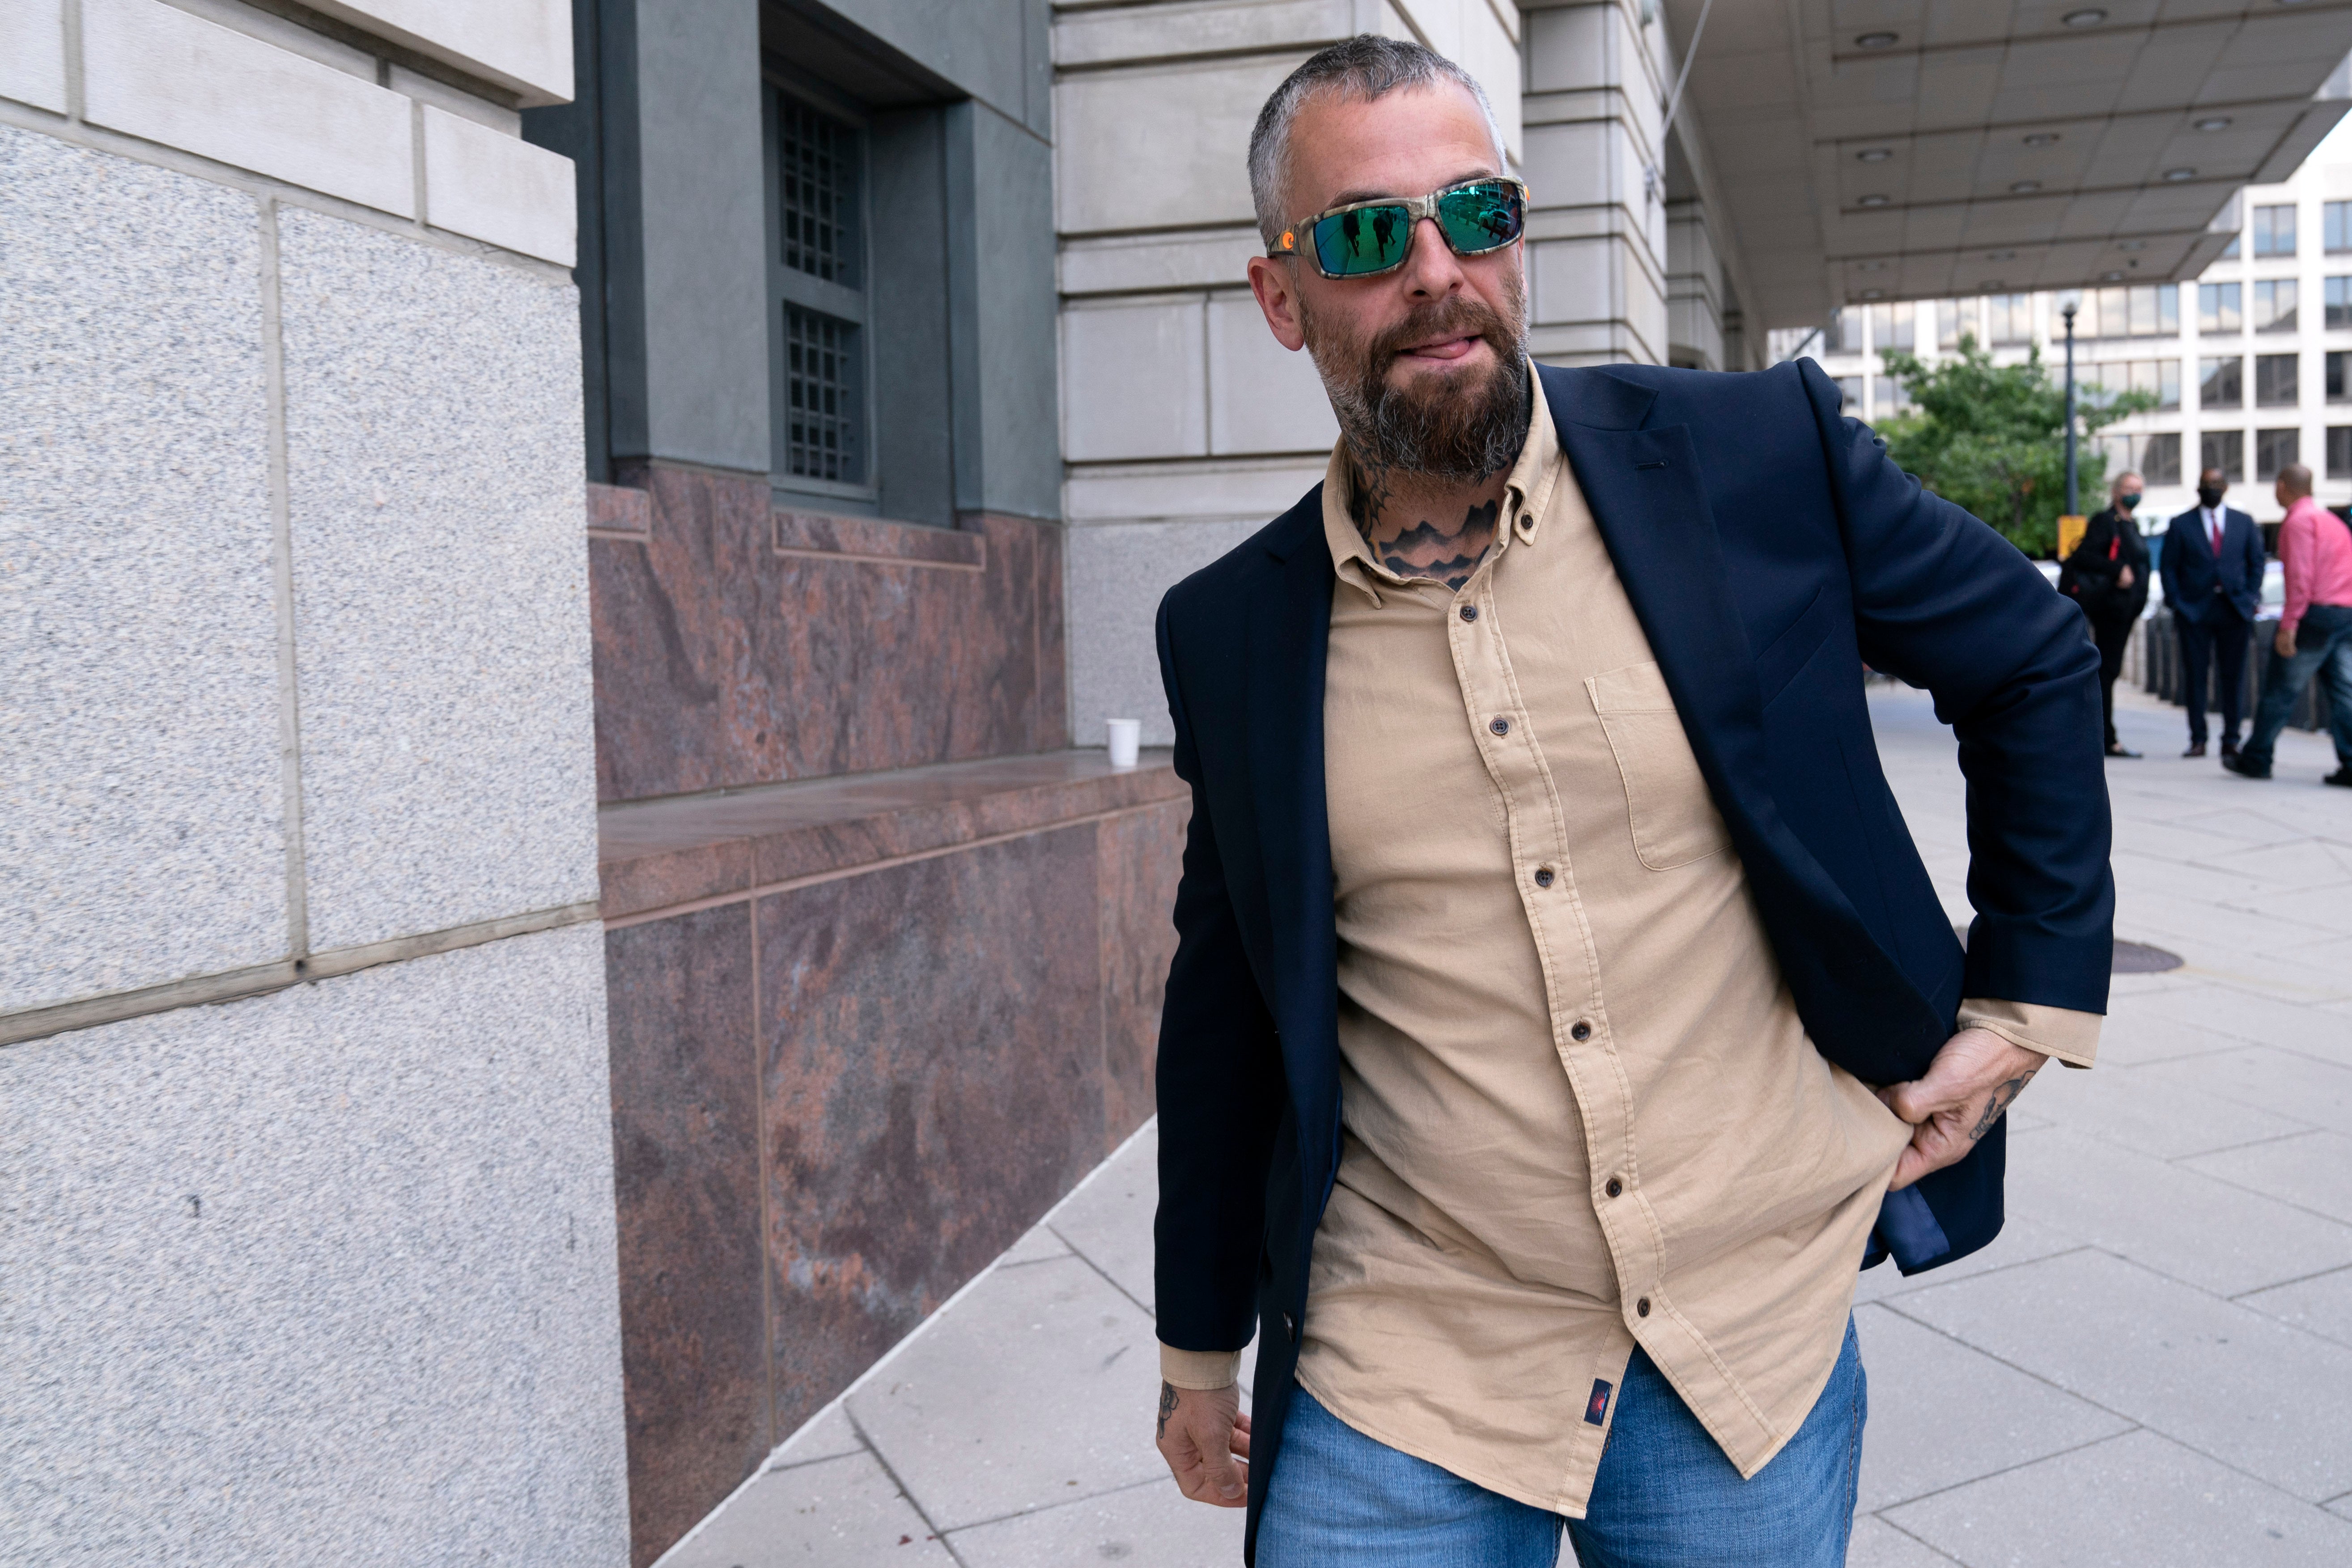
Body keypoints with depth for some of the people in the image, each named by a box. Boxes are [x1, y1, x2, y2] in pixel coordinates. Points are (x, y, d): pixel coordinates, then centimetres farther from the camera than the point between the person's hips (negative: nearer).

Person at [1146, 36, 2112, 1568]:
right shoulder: (1228, 633, -3)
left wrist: (2028, 1007, 4)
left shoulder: (1759, 461, -7)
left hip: (1763, 1337, 0)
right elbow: (1225, 1004, 6)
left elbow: (2037, 660, 8)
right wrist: (1200, 1346, 13)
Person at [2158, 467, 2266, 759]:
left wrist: (2251, 600, 2)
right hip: (2194, 612, -1)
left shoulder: (2244, 523, 11)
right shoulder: (2180, 525, 5)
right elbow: (2167, 567, 4)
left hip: (2235, 611, 1)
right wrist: (2177, 603, -5)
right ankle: (2198, 740, 5)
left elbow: (2256, 563, 13)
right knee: (2195, 676, -1)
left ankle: (2231, 741, 7)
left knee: (2234, 677, 1)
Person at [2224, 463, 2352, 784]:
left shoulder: (2299, 521, -7)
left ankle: (2256, 760, 8)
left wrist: (2288, 625, -18)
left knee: (2280, 691, 1)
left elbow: (2300, 577, -17)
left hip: (2316, 613, -8)